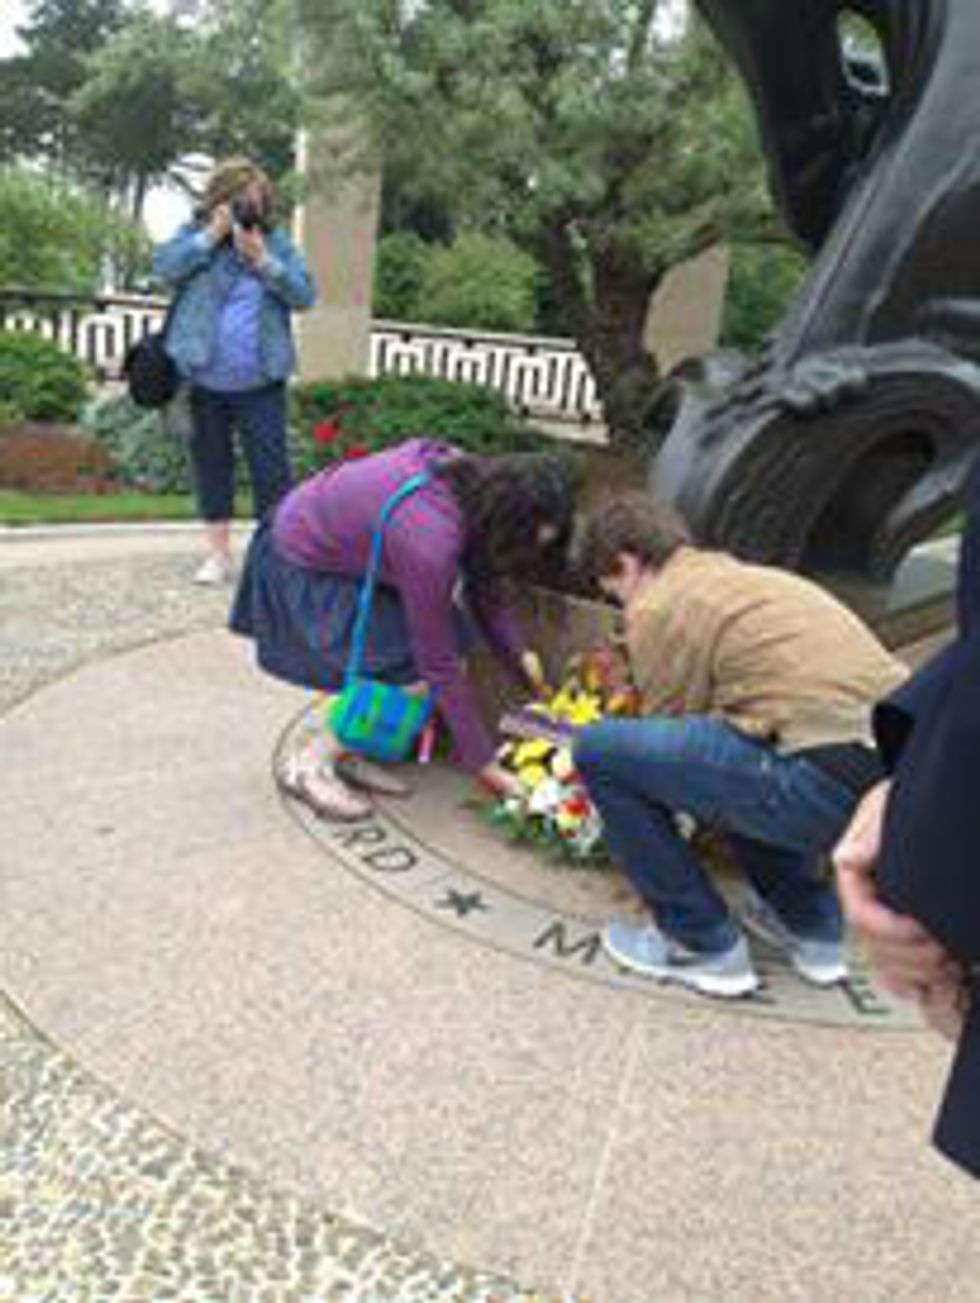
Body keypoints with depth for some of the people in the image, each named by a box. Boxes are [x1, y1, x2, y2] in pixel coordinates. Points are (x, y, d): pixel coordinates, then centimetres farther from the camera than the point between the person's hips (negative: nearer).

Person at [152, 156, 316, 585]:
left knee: (271, 467, -3)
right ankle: (218, 553, 19)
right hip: (203, 379, 1)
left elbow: (304, 294, -4)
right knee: (211, 464, 9)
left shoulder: (276, 242, 6)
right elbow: (163, 267, -11)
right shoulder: (195, 234, 6)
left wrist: (263, 260, -14)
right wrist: (212, 236, -14)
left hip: (260, 382, -1)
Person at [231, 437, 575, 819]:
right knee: (415, 672, -16)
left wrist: (519, 656, -10)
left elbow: (482, 586, 0)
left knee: (451, 639, -2)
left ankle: (347, 754, 8)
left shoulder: (471, 479, -13)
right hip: (302, 570, -9)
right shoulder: (429, 542, -37)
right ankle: (310, 764, 0)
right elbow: (440, 666, -29)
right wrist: (484, 765, -22)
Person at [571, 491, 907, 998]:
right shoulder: (748, 577, 27)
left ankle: (704, 946, 9)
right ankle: (813, 928, 31)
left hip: (831, 786, -9)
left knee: (599, 749, -2)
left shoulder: (658, 608, 0)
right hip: (902, 770, 10)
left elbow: (669, 733, 7)